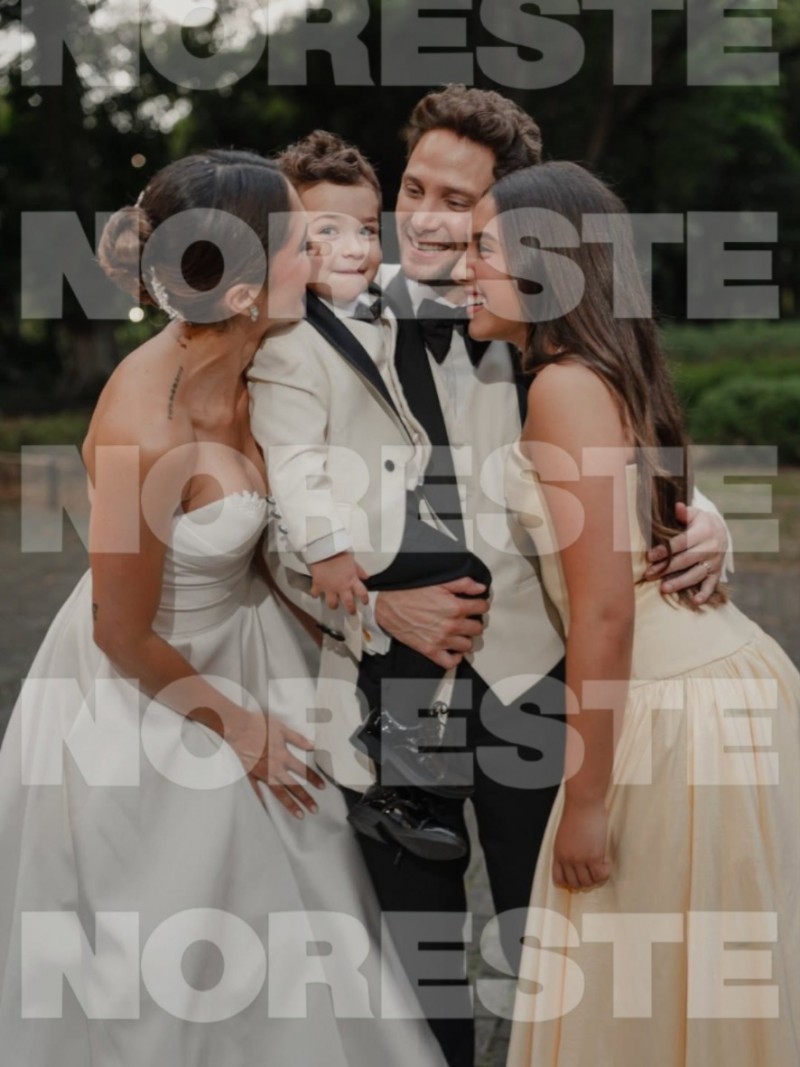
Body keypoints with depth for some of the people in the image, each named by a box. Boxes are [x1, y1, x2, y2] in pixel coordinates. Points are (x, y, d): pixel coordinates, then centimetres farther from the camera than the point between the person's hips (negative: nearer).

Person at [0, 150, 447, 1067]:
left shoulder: (225, 362, -12)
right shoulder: (145, 433, -34)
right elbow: (124, 635, -22)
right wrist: (234, 723, -10)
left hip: (237, 642, 7)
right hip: (150, 693, -7)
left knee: (273, 905, 22)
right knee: (167, 952, 14)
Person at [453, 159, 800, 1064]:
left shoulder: (564, 385, -15)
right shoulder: (610, 372, 13)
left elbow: (605, 609, -20)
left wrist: (585, 801, -17)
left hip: (682, 710, -9)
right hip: (716, 684, 9)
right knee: (648, 983, 19)